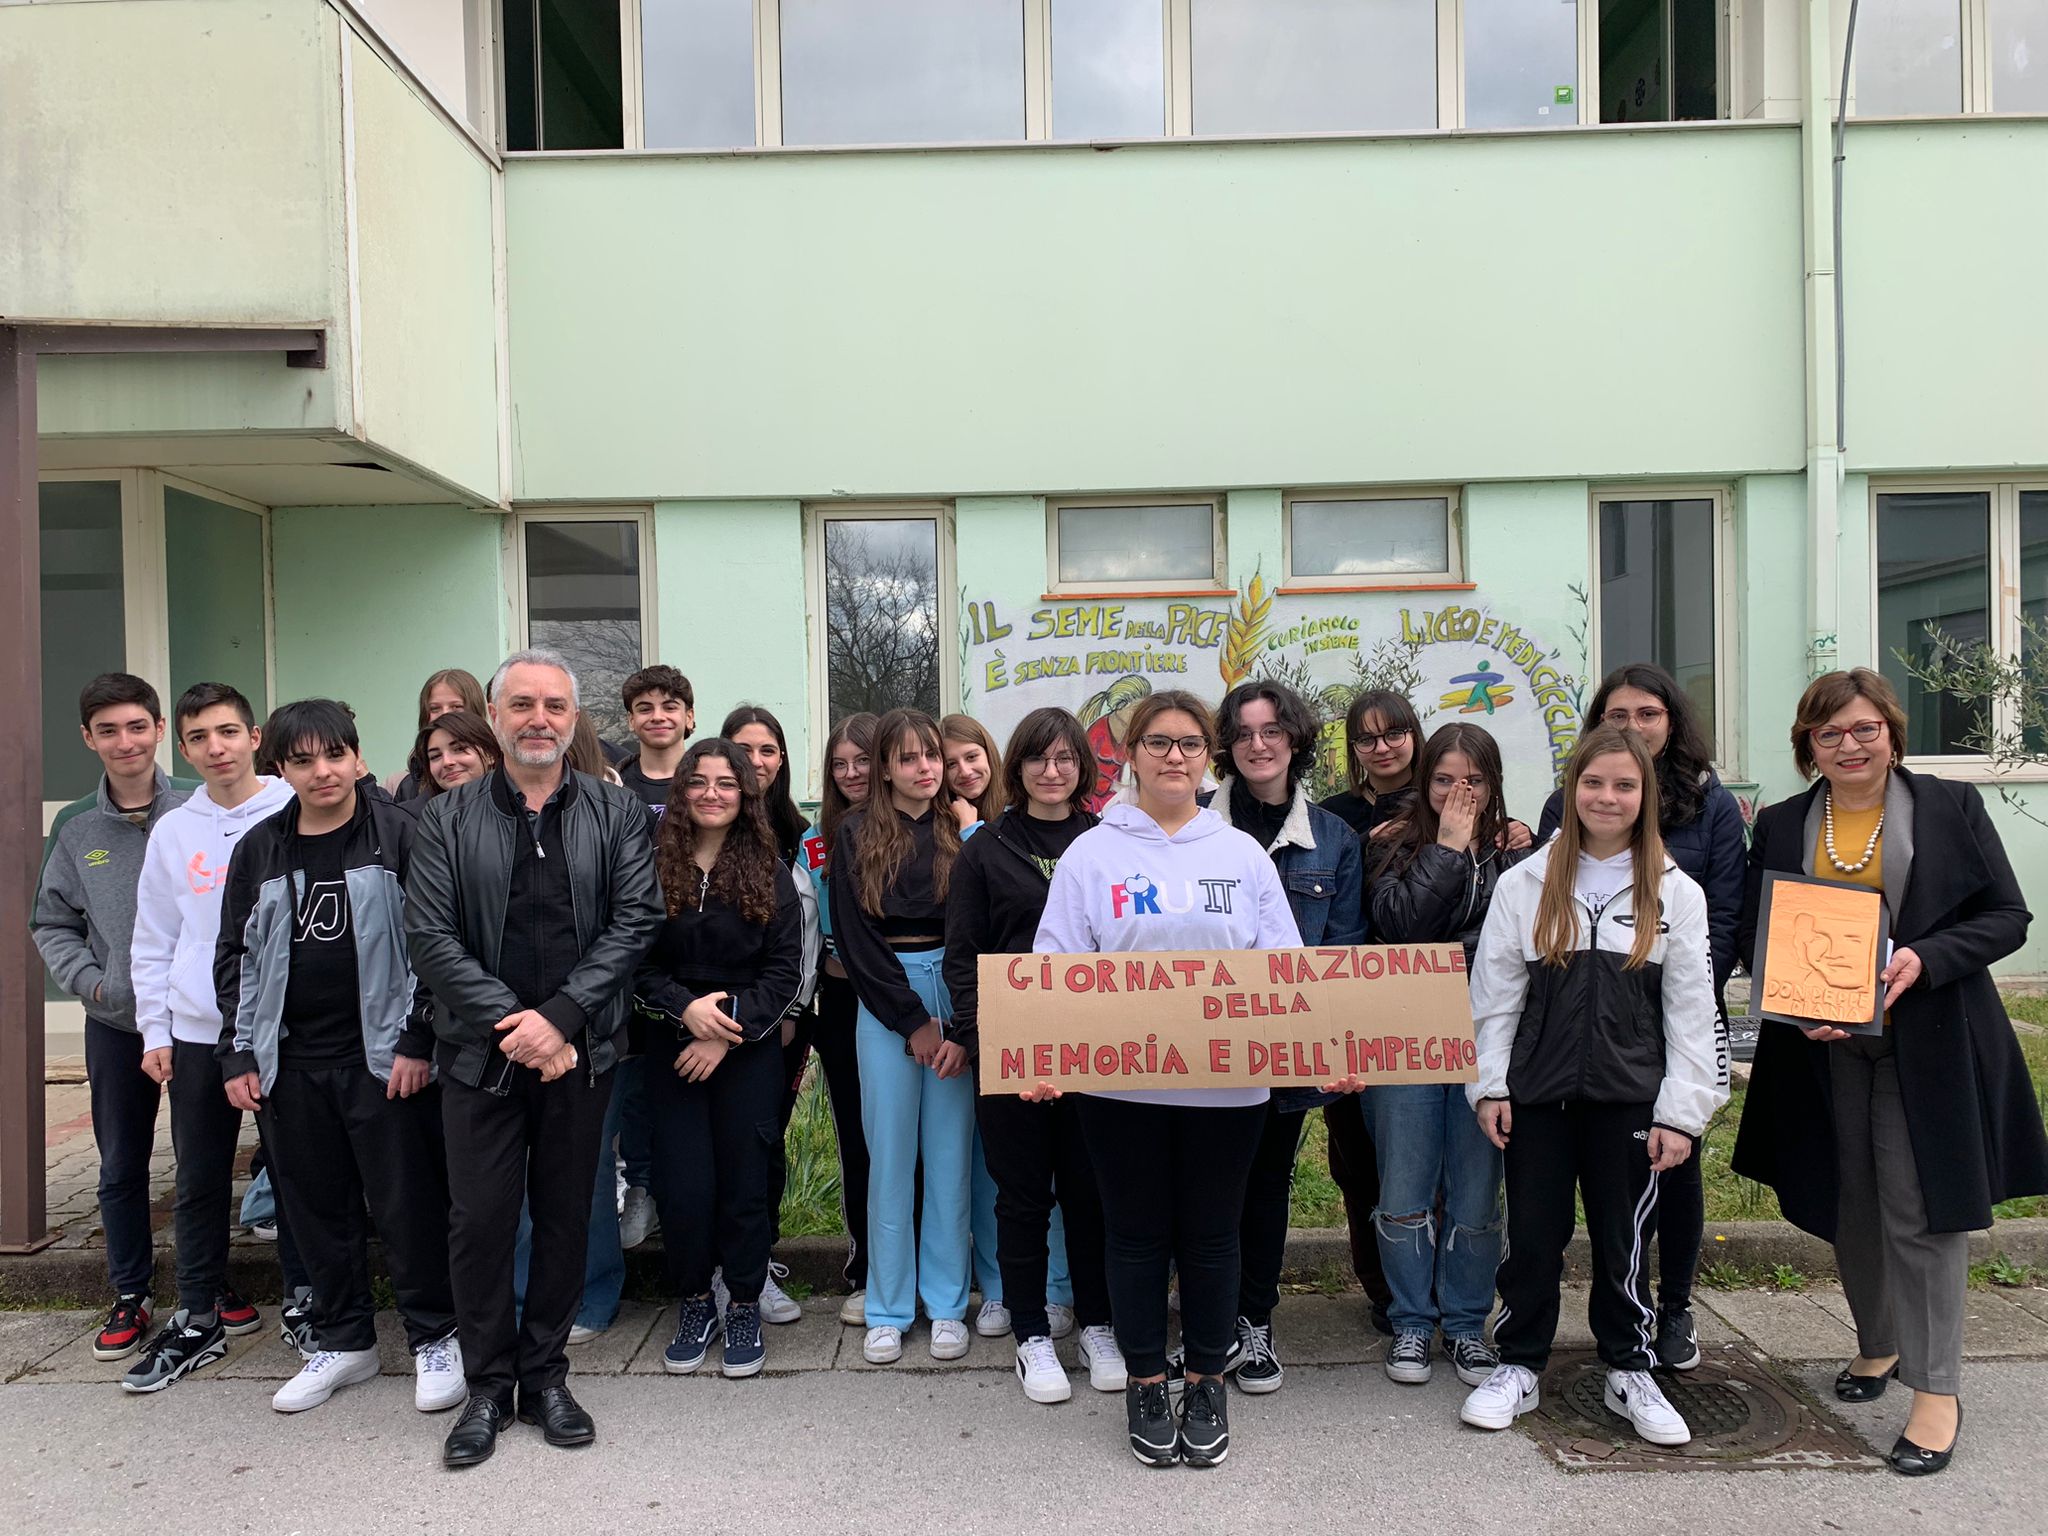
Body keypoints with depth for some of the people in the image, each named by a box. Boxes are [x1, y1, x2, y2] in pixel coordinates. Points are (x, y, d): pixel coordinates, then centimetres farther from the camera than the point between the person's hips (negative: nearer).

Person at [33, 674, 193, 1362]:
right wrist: (92, 983, -5)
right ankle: (129, 1298, 26)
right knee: (122, 1167, 12)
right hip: (115, 1024, 2)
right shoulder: (74, 830, 3)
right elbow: (53, 925, 10)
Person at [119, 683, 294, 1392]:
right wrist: (156, 1031, 6)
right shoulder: (172, 832, 7)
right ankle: (199, 1319, 23)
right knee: (200, 1182, 10)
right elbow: (153, 943, 12)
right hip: (197, 1034, 3)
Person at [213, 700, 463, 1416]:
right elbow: (235, 956, 13)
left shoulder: (397, 834, -5)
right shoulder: (259, 850, 8)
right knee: (317, 1208, 13)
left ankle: (435, 1339, 17)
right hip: (290, 1064, 5)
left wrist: (417, 1042, -11)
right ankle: (344, 1342, 29)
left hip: (383, 1057, -4)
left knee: (408, 1203, 1)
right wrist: (237, 1055, 7)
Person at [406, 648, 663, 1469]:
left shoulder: (617, 813, 3)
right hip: (480, 1053, 0)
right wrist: (513, 1023, -14)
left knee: (565, 1215, 10)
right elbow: (429, 938, -6)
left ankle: (544, 1374, 26)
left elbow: (634, 922, -5)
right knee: (480, 1219, 4)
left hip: (580, 1052, 1)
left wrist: (560, 1017, -15)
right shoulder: (446, 819, 2)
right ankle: (487, 1386, 21)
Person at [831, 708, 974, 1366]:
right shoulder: (857, 834, 3)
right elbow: (855, 937, -2)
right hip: (884, 1005, -1)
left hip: (957, 998, 1)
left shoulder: (962, 831, 5)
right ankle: (888, 1311, 15)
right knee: (890, 1154, 3)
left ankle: (947, 1305, 17)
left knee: (950, 1153, 5)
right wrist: (912, 1021, -6)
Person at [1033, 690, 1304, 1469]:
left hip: (1227, 1080, 1)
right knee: (1137, 1233, 9)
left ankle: (1207, 1384, 28)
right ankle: (1145, 1384, 26)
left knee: (1212, 1235, 11)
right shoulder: (1093, 854, 2)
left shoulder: (1243, 854, 7)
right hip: (1122, 1080, -1)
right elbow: (1057, 967, -2)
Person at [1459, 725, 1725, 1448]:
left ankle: (1630, 1373, 28)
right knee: (1532, 1236, 8)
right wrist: (1489, 1084, -1)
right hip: (1538, 1091, 0)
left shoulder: (1676, 893, 2)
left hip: (1630, 1096, 0)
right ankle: (1518, 1367, 23)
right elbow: (1494, 992, 3)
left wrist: (1683, 1111, -4)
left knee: (1623, 1240, 10)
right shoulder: (1524, 882, 2)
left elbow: (1691, 1010, 1)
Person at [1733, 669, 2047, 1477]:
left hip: (1928, 1045, -3)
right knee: (1848, 1209, 13)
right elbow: (1752, 937, 6)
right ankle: (1878, 1344, 35)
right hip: (1823, 1049, 3)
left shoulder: (1951, 807, 0)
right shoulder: (1780, 826, 6)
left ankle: (1937, 1389, 8)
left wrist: (1923, 959, -18)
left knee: (1921, 1211, -4)